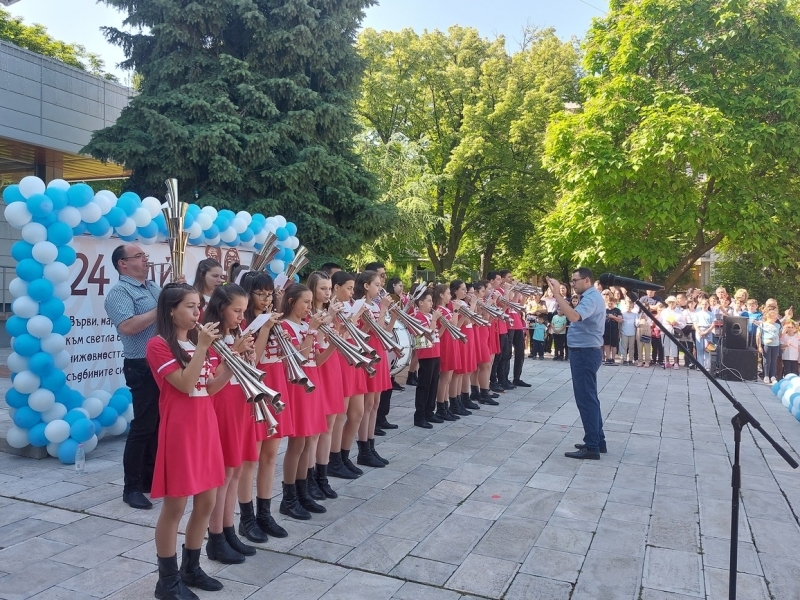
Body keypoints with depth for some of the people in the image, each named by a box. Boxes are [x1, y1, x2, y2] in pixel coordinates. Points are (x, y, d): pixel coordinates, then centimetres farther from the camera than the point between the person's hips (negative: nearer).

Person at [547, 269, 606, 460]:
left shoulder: (591, 298, -18)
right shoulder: (590, 297, 16)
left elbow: (574, 317, -36)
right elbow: (576, 316, 16)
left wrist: (557, 294, -33)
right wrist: (565, 301, 4)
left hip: (584, 352, -11)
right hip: (586, 351, 11)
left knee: (585, 398, -7)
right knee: (589, 397, 17)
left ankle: (592, 447, -3)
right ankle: (597, 441, 25)